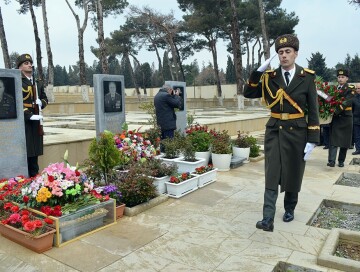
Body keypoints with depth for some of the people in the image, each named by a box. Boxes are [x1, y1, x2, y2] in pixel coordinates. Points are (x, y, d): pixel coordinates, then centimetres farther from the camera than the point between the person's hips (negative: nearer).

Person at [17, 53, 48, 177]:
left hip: (36, 121, 6)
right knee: (24, 151, -5)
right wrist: (30, 116, -21)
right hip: (22, 121, -6)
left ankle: (34, 176, 22)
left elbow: (45, 99, 22)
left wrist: (41, 103, -2)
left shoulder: (38, 82, 16)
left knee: (34, 150, 12)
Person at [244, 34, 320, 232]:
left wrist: (312, 140, -8)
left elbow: (313, 111, -3)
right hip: (274, 131, 1)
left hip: (297, 132, 0)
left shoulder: (307, 77, -3)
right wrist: (259, 71, -12)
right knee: (272, 176, -5)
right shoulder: (269, 77, 2)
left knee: (293, 175, 12)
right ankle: (268, 219, -5)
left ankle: (289, 209, 35)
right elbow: (248, 93, -1)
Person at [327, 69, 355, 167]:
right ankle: (331, 161, -13)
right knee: (333, 140, -7)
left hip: (345, 118, -2)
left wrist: (335, 111, -28)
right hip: (335, 118, 2)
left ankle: (341, 161, 16)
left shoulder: (350, 89, -3)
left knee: (345, 140, 6)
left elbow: (346, 102, -17)